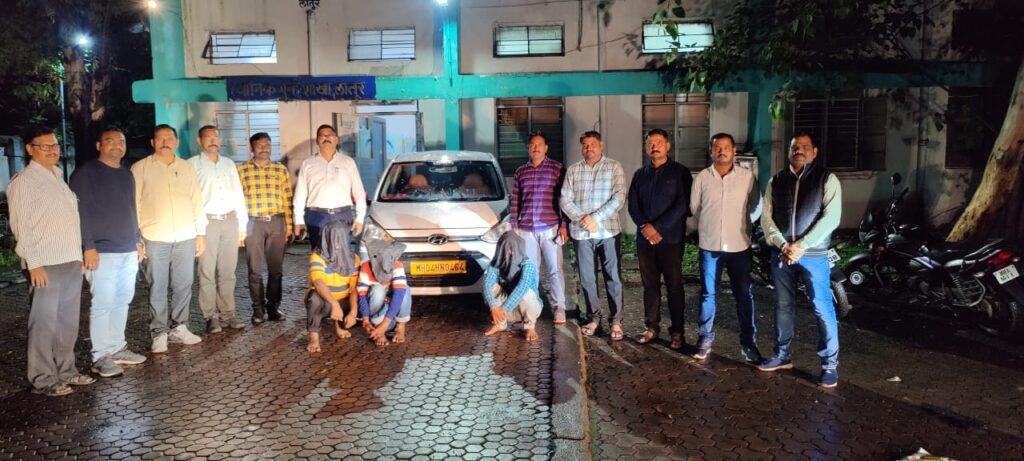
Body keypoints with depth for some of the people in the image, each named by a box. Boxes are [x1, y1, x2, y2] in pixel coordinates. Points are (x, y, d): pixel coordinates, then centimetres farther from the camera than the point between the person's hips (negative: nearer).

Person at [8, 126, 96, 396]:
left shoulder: (58, 179, 17)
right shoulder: (23, 182, -5)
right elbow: (21, 225, -10)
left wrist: (78, 256, 15)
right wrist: (34, 264, -15)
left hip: (71, 263, 7)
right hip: (45, 265, -7)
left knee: (68, 322, 12)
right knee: (44, 323, -2)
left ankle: (66, 372, 22)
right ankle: (43, 380, 7)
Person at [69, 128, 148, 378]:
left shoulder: (127, 174, 17)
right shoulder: (85, 173, -5)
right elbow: (80, 212, -11)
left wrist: (138, 241, 19)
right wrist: (89, 246, -16)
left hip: (129, 251, 7)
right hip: (102, 252, -7)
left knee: (122, 301, 10)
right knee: (103, 304, -6)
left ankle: (117, 348, 19)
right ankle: (101, 356, 1)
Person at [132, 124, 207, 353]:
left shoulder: (186, 167, 11)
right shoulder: (141, 168, 2)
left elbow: (197, 202, 13)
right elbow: (133, 204, 0)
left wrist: (201, 233, 10)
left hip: (186, 237, 3)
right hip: (155, 238, -3)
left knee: (183, 285, 8)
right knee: (157, 287, 2)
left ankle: (179, 327, 22)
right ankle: (159, 333, 13)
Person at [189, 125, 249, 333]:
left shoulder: (229, 164, 17)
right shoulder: (193, 165, 4)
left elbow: (239, 194, 17)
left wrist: (242, 225, 12)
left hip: (230, 221, 4)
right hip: (206, 222, -3)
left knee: (228, 271, 6)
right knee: (207, 272, -2)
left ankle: (228, 312, 13)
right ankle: (211, 316, 4)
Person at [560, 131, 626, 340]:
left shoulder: (614, 167, 1)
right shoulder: (573, 170, 10)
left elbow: (619, 197, -8)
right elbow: (565, 199, 4)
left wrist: (595, 218, -14)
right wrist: (582, 219, -10)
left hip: (607, 231, -2)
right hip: (581, 232, 3)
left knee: (612, 277, -1)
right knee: (586, 278, 8)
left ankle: (616, 321, 7)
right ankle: (593, 318, 19)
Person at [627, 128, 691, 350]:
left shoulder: (680, 172, 0)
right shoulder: (640, 174, 14)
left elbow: (682, 205, -9)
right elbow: (633, 205, 7)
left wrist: (658, 228, -15)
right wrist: (645, 226, -10)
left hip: (670, 239, -4)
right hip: (644, 239, 4)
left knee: (674, 286, 0)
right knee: (650, 285, 8)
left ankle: (677, 332, 8)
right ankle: (652, 327, 18)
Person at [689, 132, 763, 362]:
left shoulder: (747, 176, -2)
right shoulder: (702, 177, 0)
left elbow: (756, 207, 6)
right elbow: (694, 207, 8)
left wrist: (741, 223, 8)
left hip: (739, 245, 0)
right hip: (710, 245, 1)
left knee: (744, 295, 5)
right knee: (708, 294, 9)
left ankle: (748, 342, 16)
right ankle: (705, 339, 20)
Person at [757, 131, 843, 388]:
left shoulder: (827, 179, 0)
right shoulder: (776, 181, 10)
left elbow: (831, 217, -9)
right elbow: (766, 217, 5)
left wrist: (801, 245, -15)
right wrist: (783, 245, -10)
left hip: (814, 254, -4)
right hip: (781, 253, 4)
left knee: (822, 308, -2)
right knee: (783, 306, 12)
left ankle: (830, 364, 7)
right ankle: (782, 356, 25)